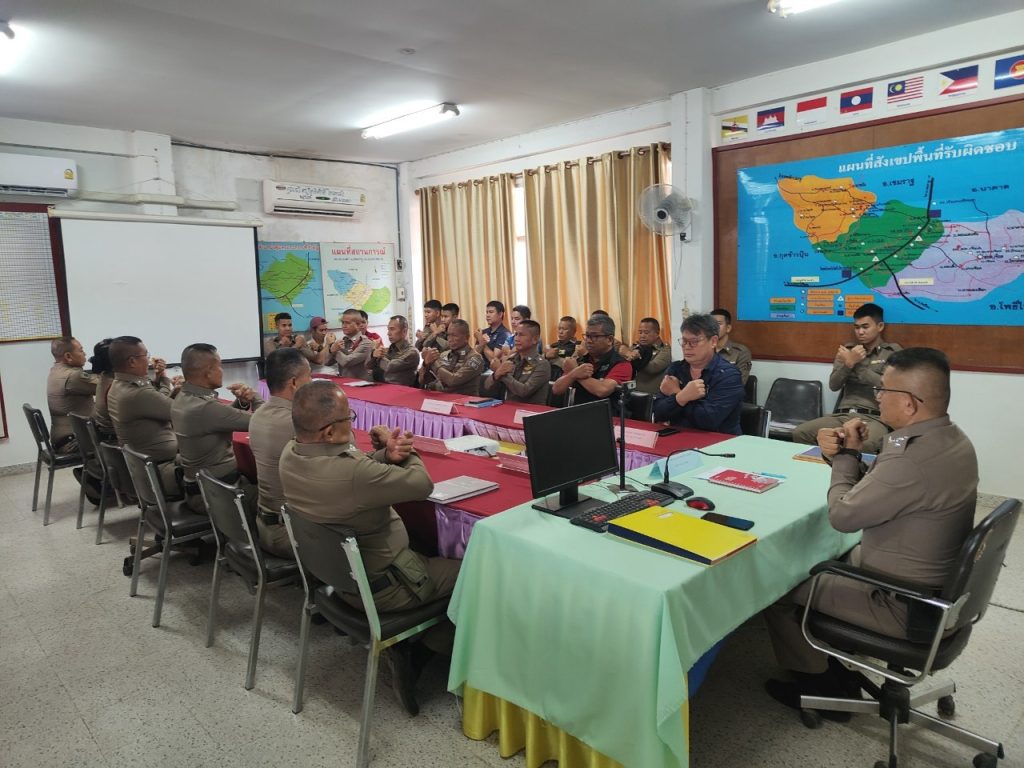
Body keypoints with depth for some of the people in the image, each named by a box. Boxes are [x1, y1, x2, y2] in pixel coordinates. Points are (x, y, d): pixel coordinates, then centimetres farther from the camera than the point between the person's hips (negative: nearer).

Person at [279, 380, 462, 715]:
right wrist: (403, 453, -7)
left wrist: (387, 454, -19)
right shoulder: (352, 473, -38)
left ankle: (406, 649, 20)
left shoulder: (290, 454, -11)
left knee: (429, 549, 24)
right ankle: (418, 651, 14)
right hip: (380, 586, -8)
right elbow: (423, 484, -24)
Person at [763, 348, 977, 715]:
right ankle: (833, 670, 32)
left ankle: (818, 686, 23)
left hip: (903, 605, -10)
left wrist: (847, 453, -9)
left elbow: (842, 515, -22)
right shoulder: (949, 439, -2)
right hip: (934, 587, 10)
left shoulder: (912, 461, -35)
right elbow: (871, 491, 5)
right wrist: (842, 453, -10)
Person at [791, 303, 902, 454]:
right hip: (842, 415, 4)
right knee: (799, 433, -21)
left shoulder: (893, 352, 8)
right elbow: (833, 385, 9)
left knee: (864, 445, -39)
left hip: (874, 418, -4)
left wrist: (856, 364, -7)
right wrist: (849, 364, -8)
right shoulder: (848, 350, 20)